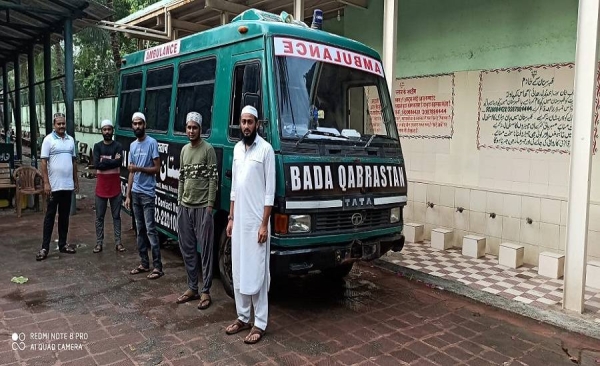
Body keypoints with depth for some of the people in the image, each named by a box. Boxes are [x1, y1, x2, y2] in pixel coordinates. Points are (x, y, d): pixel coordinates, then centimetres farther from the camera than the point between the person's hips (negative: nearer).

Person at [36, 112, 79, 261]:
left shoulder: (70, 140, 9)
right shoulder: (48, 139, -6)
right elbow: (44, 162, -9)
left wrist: (76, 180, 14)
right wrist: (46, 183, -15)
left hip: (68, 185, 5)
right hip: (54, 185, -5)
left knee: (64, 216, 12)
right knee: (50, 216, 0)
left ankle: (62, 244, 21)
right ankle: (45, 247, 6)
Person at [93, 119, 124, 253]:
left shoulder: (118, 146, 0)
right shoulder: (97, 146, 3)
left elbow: (118, 163, -16)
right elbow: (96, 164, -11)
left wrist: (104, 161, -13)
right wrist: (112, 161, -12)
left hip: (115, 184, -1)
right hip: (101, 184, 1)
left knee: (116, 215, 5)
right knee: (99, 216, 6)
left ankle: (118, 242, 10)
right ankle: (99, 243, 13)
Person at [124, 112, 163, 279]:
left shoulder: (152, 143, -8)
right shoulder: (132, 145, 13)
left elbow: (157, 168, -9)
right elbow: (131, 172, 14)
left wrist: (139, 168, -21)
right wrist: (128, 195, 11)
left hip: (147, 193, -7)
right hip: (135, 193, 7)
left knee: (150, 230, -7)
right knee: (140, 230, 11)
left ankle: (158, 267, -3)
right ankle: (144, 263, 20)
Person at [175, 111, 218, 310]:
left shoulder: (208, 149, -7)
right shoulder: (184, 150, 14)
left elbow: (213, 179, -10)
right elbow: (181, 178, 18)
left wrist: (210, 205, -13)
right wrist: (179, 201, 14)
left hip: (202, 207, -7)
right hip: (185, 207, 7)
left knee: (205, 250, -1)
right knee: (187, 248, 12)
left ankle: (205, 291, 7)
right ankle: (192, 287, 23)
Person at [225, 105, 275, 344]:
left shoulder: (265, 149, -10)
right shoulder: (237, 149, 11)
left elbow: (270, 191, -12)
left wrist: (264, 224, -15)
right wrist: (231, 218, 13)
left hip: (256, 222, -7)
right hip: (239, 220, 7)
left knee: (256, 274, 0)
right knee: (239, 272, 13)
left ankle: (260, 324, 11)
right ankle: (243, 317, 27)